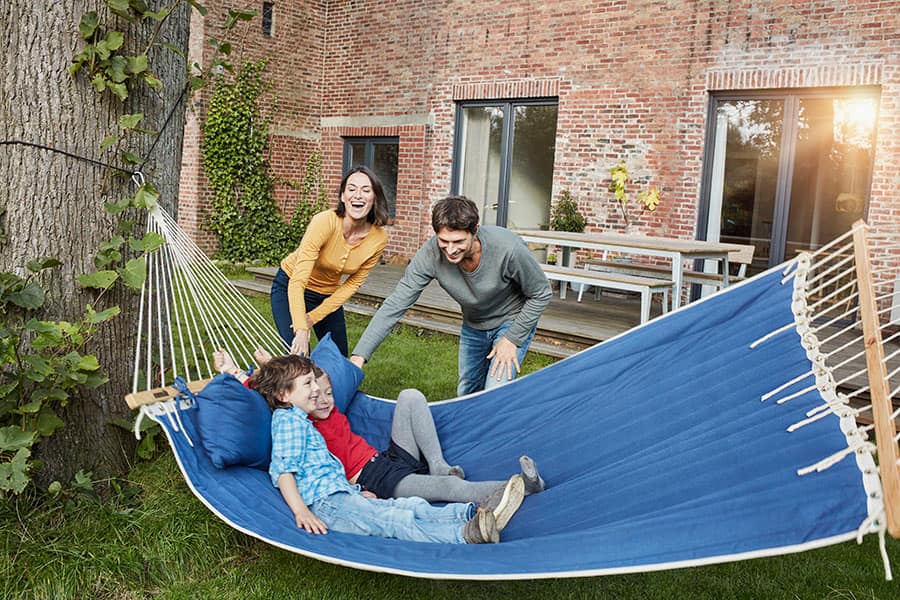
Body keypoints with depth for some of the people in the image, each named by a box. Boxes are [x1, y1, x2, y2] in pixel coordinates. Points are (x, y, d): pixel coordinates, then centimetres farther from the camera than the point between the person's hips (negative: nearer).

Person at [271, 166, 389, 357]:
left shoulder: (378, 239, -18)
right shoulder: (324, 222, -32)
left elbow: (353, 284, -7)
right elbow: (297, 282, -34)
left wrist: (314, 318, -11)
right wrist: (301, 330, -42)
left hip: (330, 295, 5)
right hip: (290, 288, -4)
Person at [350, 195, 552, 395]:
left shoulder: (508, 248, -36)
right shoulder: (431, 253, -28)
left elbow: (541, 294, -18)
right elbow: (396, 304, -26)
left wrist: (512, 339, -20)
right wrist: (359, 355, -32)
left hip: (513, 321, -4)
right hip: (473, 325, 4)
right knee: (466, 393, 18)